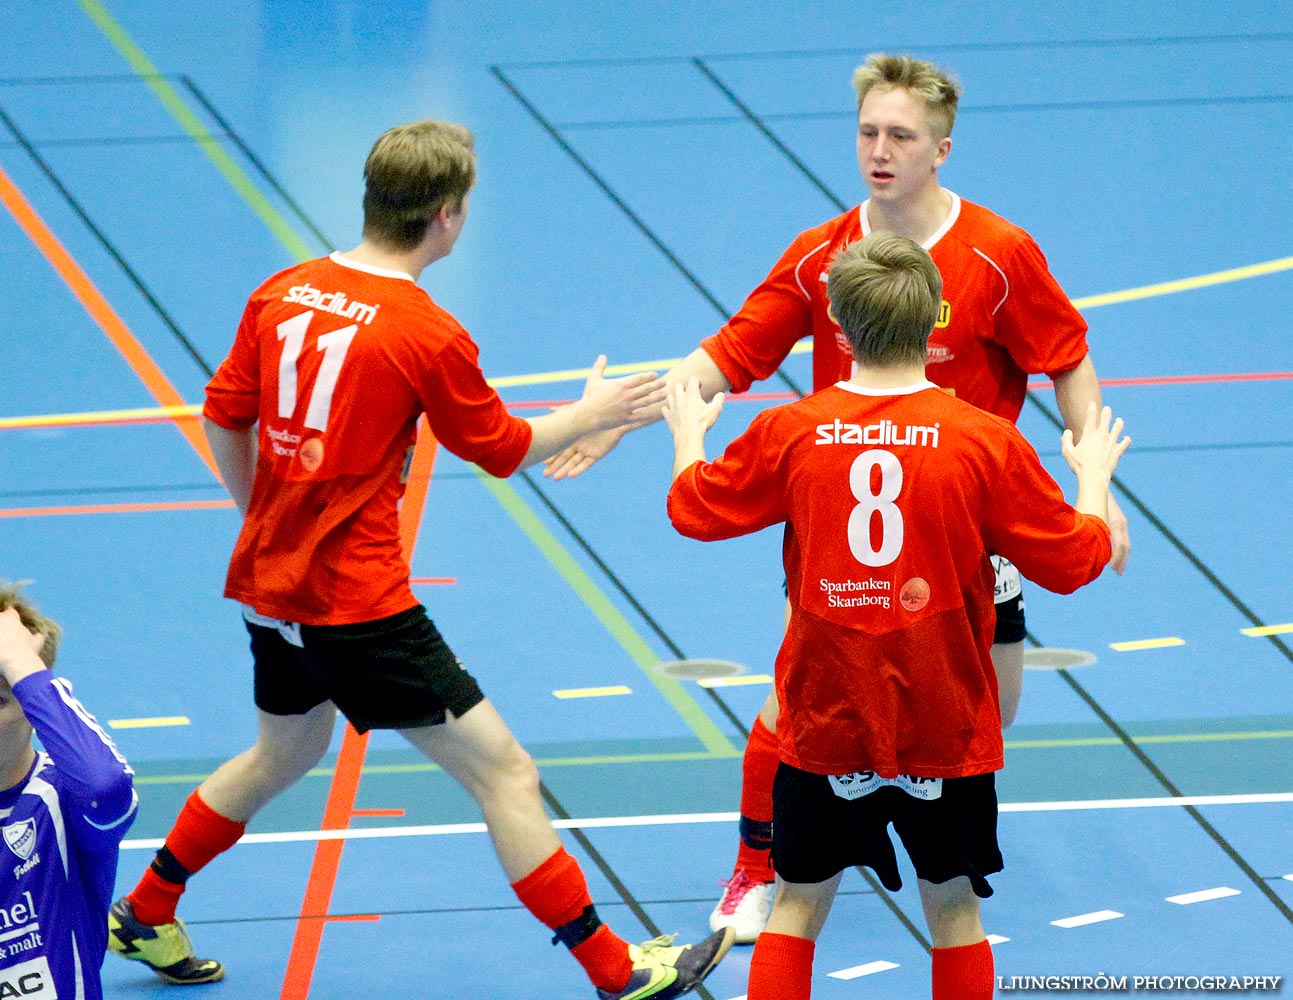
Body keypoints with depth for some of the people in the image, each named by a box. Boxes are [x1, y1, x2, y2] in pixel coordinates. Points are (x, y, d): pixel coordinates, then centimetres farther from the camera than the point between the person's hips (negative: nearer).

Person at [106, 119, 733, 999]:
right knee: (503, 771, -1)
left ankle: (146, 915, 40)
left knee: (286, 752, 31)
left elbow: (223, 417, 11)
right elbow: (502, 449, -3)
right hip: (358, 605, -7)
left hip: (267, 585, 7)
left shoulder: (283, 293, 1)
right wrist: (591, 413, 13)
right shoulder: (429, 334, -17)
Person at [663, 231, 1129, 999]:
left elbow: (692, 509, 9)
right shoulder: (989, 442, -12)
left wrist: (689, 434, 30)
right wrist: (1094, 479, 16)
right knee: (953, 907, 12)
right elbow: (1074, 560, -4)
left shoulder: (790, 433, -7)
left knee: (799, 905, 12)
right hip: (945, 731, -1)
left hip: (823, 730, 1)